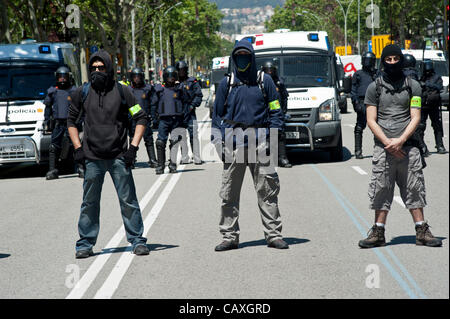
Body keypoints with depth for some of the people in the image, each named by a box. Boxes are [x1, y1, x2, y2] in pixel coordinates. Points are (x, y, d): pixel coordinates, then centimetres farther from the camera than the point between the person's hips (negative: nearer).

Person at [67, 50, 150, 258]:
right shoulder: (82, 93, 5)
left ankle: (137, 241, 8)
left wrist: (133, 147, -3)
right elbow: (71, 120, 16)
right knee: (89, 203, 6)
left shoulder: (122, 91, 0)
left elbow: (141, 118, 5)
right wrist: (78, 148, 6)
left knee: (128, 201, -1)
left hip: (119, 157, -1)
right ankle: (85, 244, 14)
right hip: (92, 158, 1)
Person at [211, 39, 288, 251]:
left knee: (267, 191, -2)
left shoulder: (265, 82, 8)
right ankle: (229, 236, 8)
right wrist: (218, 142, 5)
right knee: (229, 193, 1)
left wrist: (273, 138, -3)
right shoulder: (226, 84, 11)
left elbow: (275, 112, 8)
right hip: (233, 143, 1)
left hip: (259, 143, -1)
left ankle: (273, 234, 3)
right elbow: (217, 115, 15)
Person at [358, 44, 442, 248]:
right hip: (383, 147, 0)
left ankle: (422, 231, 7)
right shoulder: (374, 87, 7)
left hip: (408, 146, 0)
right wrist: (387, 142, -10)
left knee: (414, 188, 2)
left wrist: (400, 140, -13)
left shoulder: (413, 86, 8)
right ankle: (378, 233, 5)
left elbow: (415, 118, 2)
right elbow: (371, 121, 3)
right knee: (381, 190, -1)